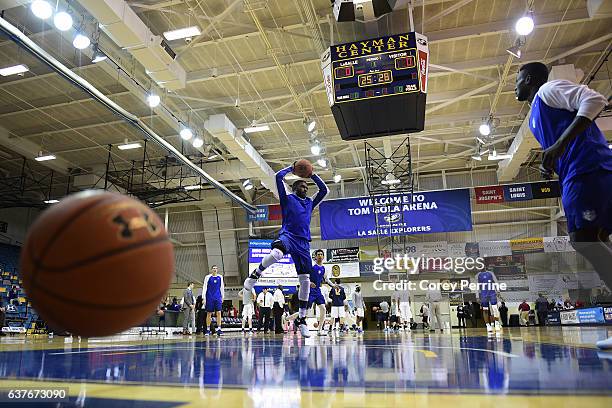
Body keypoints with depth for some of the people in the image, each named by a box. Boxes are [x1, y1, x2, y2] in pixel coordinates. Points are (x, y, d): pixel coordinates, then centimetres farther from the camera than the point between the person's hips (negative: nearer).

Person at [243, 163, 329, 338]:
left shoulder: (310, 203, 25)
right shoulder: (287, 198, 11)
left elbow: (324, 190, 30)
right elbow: (278, 177, 5)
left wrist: (312, 174, 27)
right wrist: (292, 168, 16)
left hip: (303, 242, 5)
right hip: (288, 235, -5)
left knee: (306, 280, -1)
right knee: (276, 254, -41)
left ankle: (301, 319, 8)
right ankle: (255, 275, -13)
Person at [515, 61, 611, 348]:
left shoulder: (549, 89, 3)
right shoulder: (536, 116, 30)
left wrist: (560, 145, -22)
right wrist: (551, 166, 13)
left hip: (588, 170, -10)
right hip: (578, 175, 10)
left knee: (583, 237, -19)